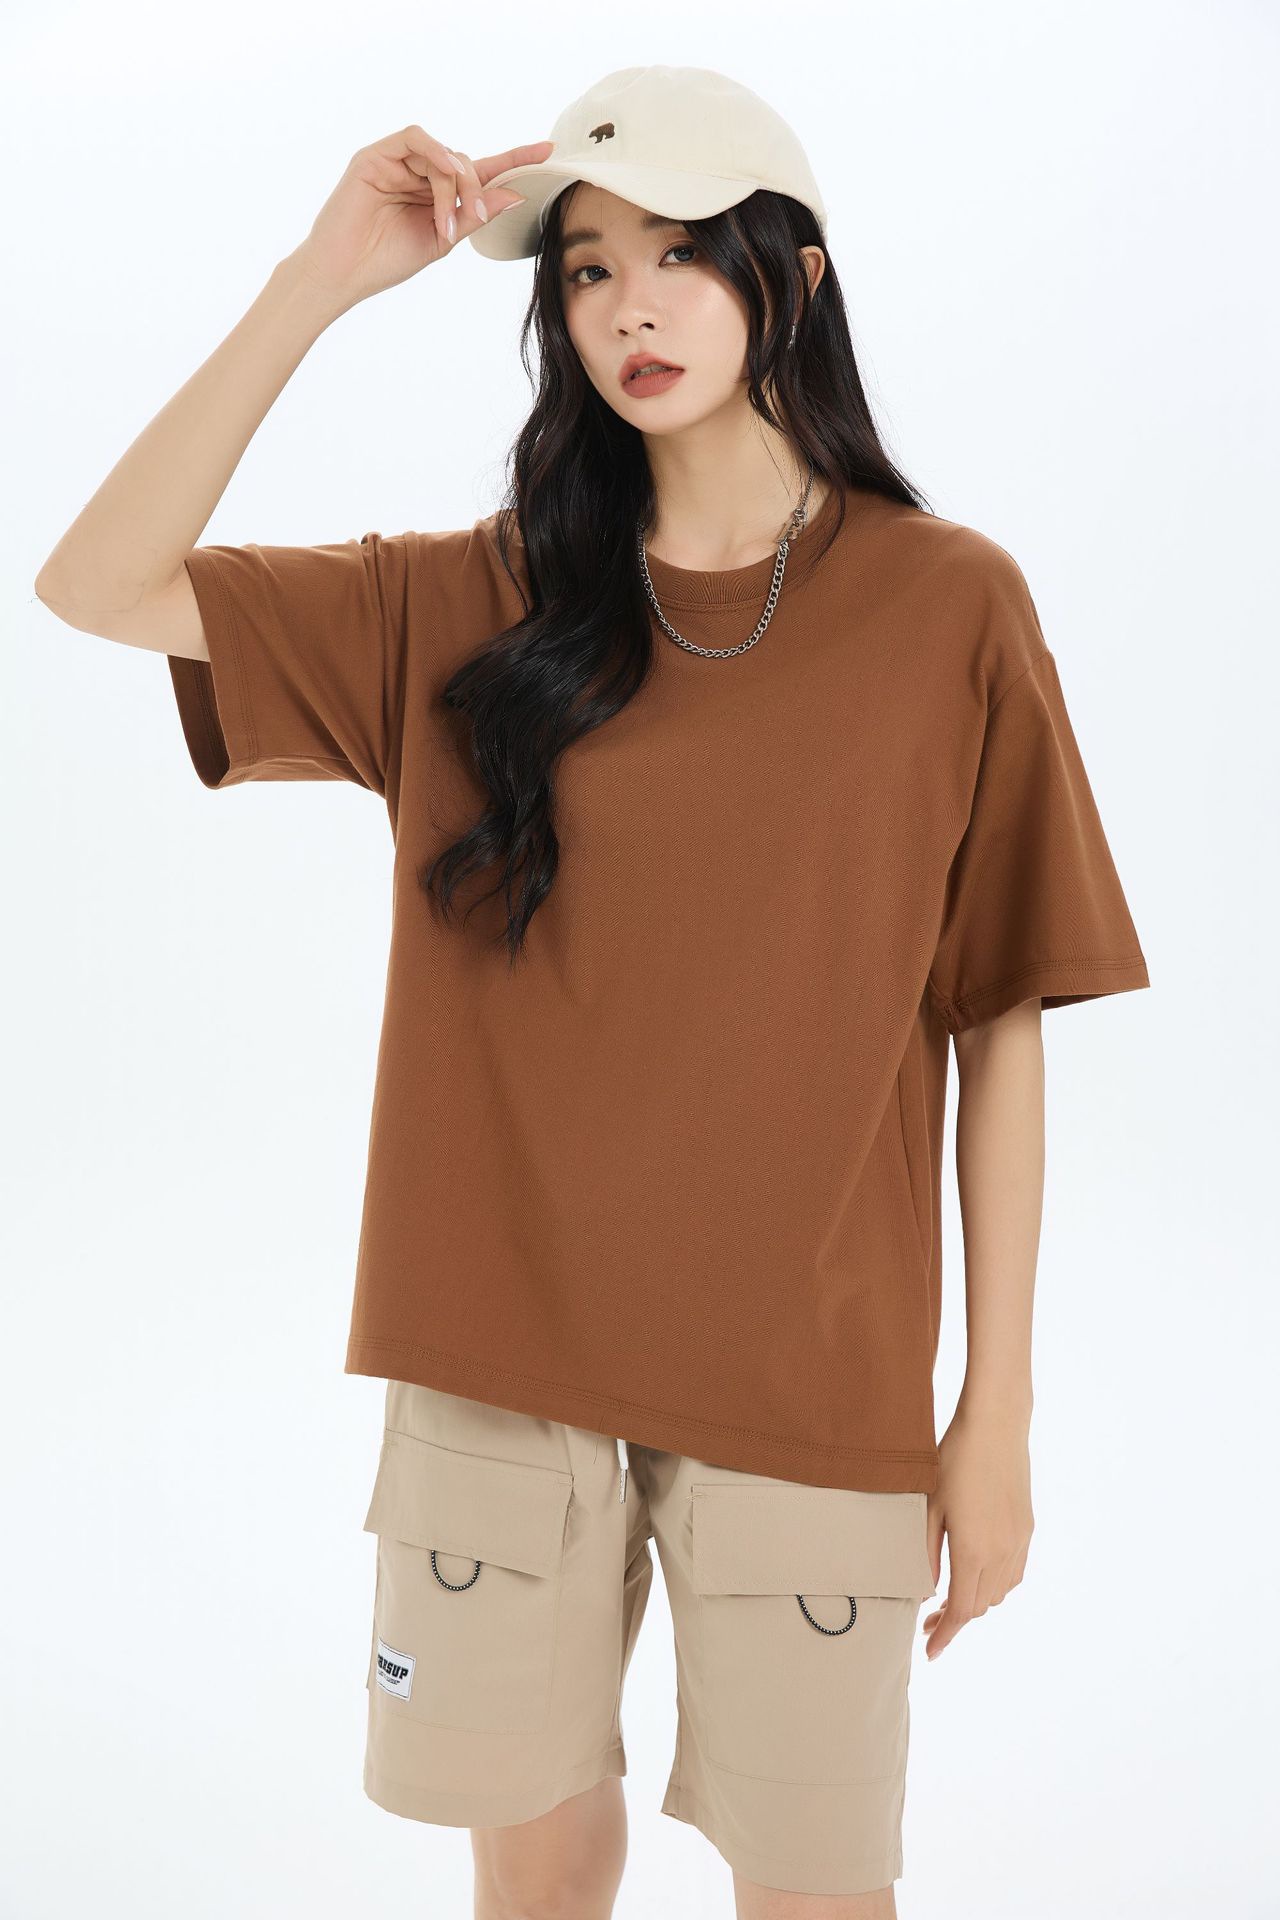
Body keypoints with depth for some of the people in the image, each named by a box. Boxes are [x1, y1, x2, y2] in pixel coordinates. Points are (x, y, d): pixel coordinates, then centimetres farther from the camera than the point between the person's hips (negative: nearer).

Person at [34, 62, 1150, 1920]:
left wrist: (1000, 1409, -3)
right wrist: (320, 281, -10)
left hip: (812, 1382, -1)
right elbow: (98, 587, -5)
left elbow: (1001, 1024, -3)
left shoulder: (948, 604, -4)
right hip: (501, 1358, 2)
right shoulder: (476, 604, 2)